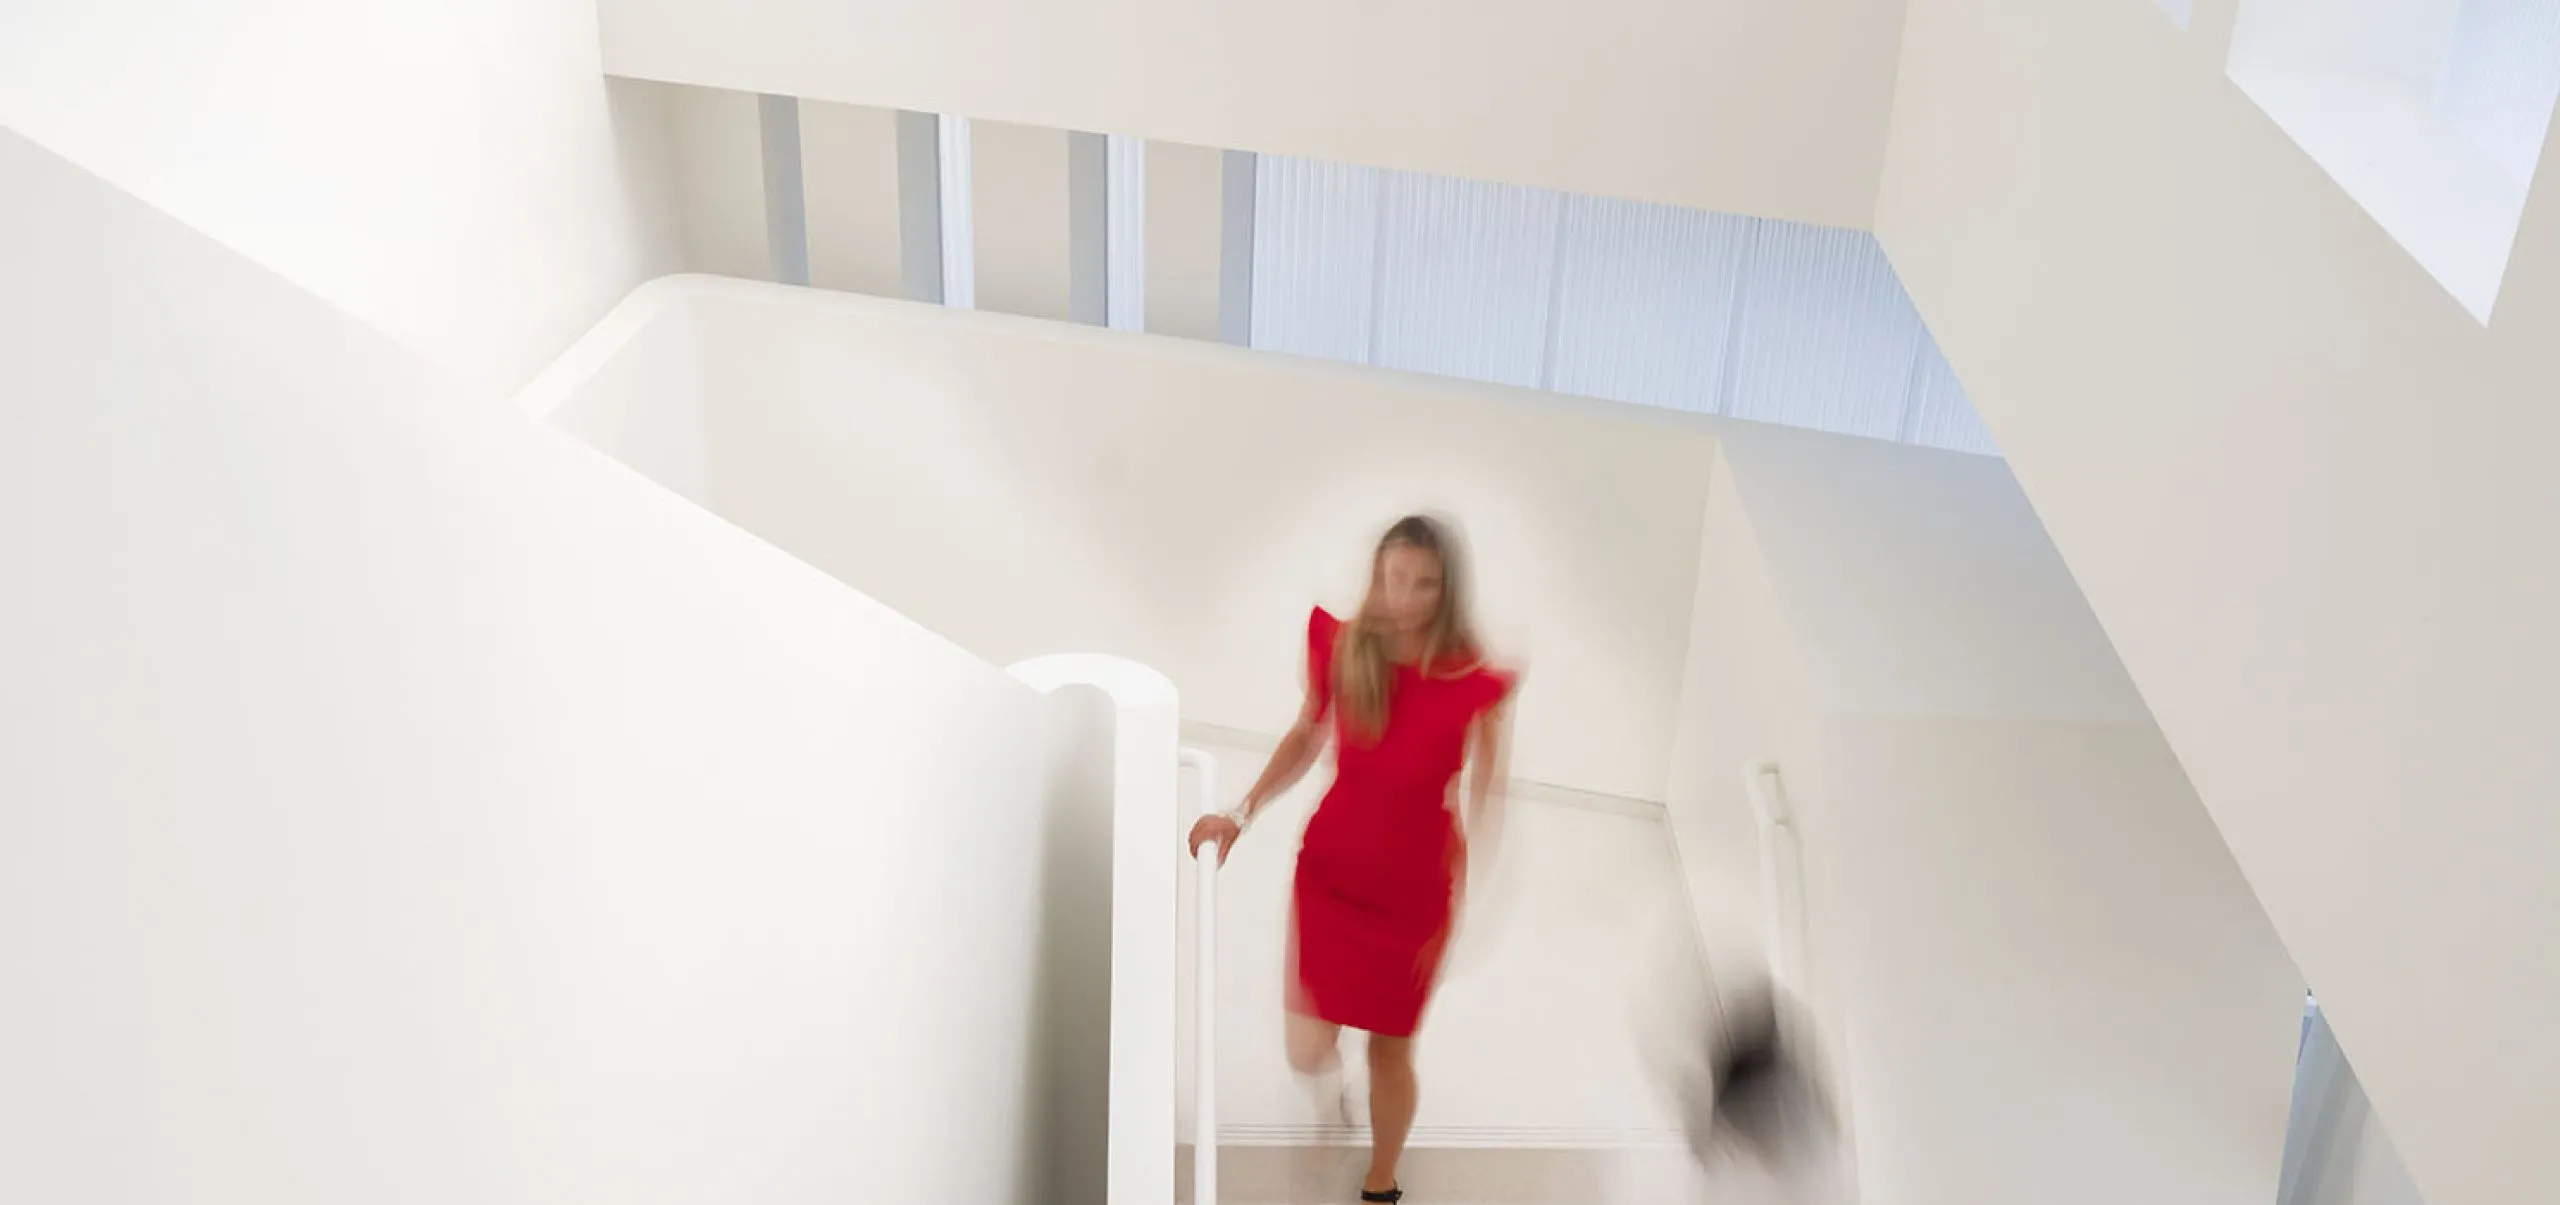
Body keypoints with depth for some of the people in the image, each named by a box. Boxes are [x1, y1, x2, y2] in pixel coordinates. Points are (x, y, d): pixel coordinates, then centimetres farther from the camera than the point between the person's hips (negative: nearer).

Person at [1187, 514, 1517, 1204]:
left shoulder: (1473, 681, -17)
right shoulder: (1342, 648, -11)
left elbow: (1483, 806, -9)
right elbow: (1305, 738, 6)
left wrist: (1468, 913, -8)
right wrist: (1243, 813, -2)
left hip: (1415, 886, -2)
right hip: (1330, 867, 2)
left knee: (1391, 1052, 12)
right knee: (1308, 1056, 3)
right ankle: (1329, 1037, 43)